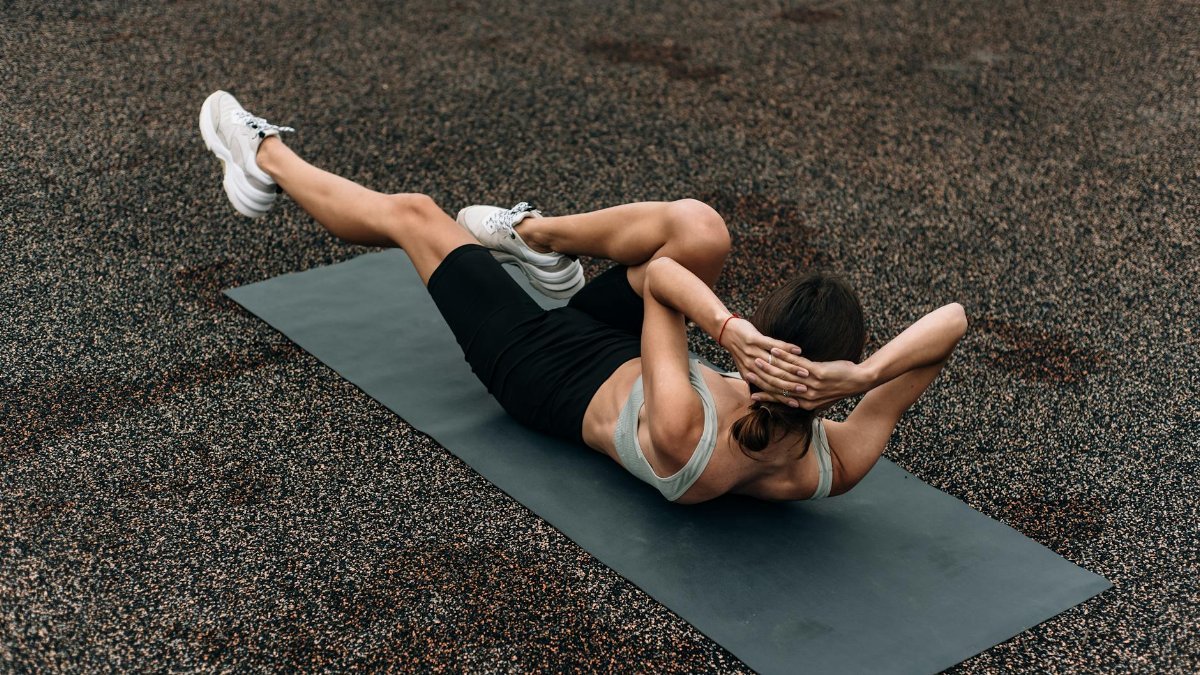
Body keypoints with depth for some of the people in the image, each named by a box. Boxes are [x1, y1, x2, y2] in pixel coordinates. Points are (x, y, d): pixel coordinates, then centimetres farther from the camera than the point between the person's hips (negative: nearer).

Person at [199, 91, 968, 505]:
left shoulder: (684, 437, -45)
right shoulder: (839, 467, -33)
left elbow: (659, 276, -36)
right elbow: (953, 318, -34)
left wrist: (727, 327, -51)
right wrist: (865, 373, -48)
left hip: (556, 375, -4)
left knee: (414, 214, 6)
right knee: (697, 226, -15)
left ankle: (268, 161, 39)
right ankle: (534, 234, 16)